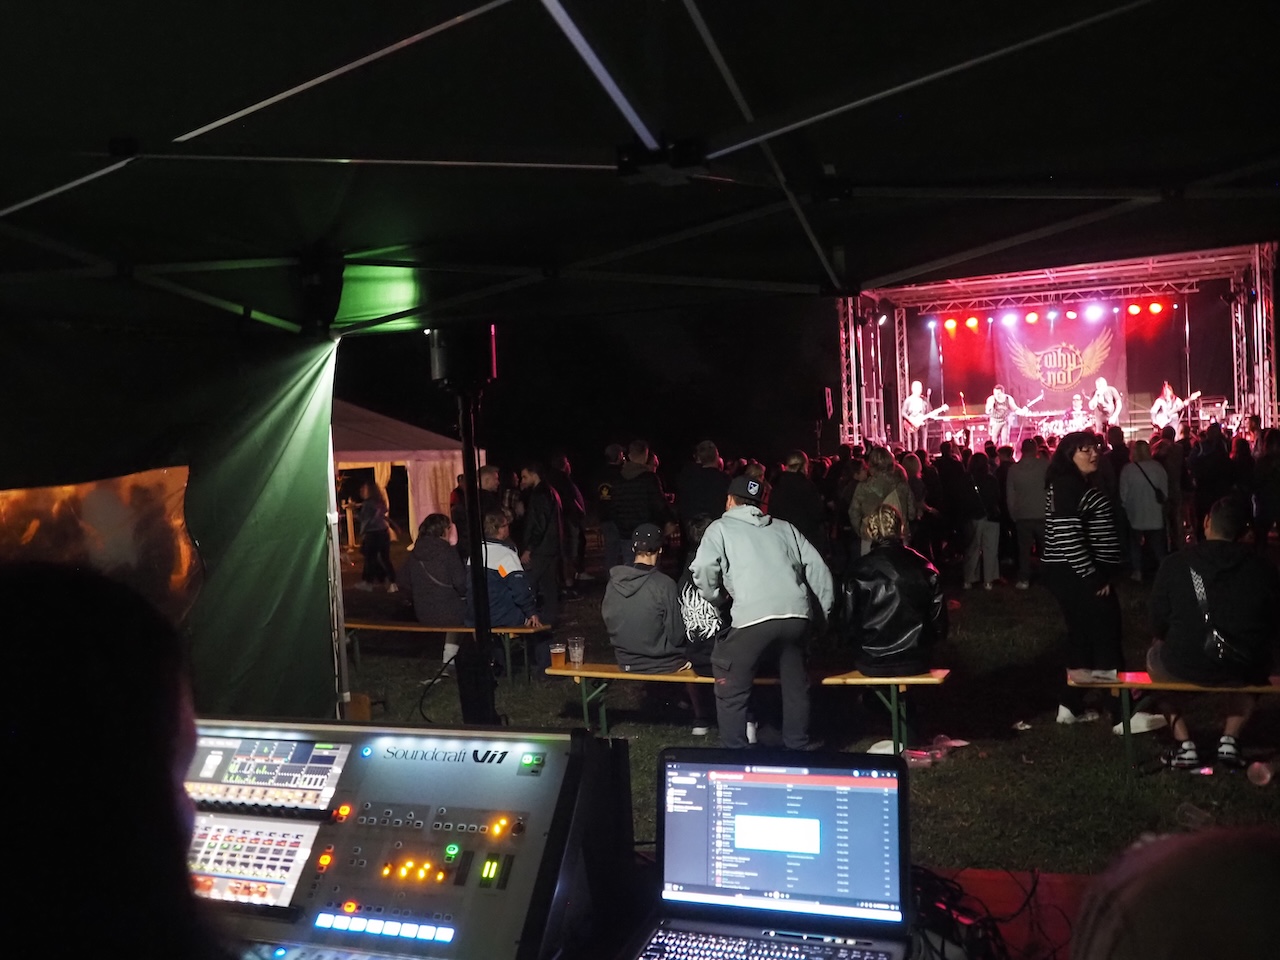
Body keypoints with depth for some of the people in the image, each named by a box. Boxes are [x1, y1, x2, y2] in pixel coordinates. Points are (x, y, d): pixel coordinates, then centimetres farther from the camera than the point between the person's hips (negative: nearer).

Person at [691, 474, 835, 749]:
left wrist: (717, 598, 13)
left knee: (732, 691, 10)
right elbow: (817, 568, 18)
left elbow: (703, 569, -4)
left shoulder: (721, 528, 13)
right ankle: (797, 750, 30)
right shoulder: (784, 528, 24)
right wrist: (824, 610, 22)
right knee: (796, 686, 22)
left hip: (754, 617, -5)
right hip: (797, 614, 5)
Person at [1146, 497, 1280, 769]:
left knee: (1154, 656, 33)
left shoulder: (1175, 563, -5)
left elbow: (1158, 626, 0)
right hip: (1244, 669, 2)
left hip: (1183, 666, -2)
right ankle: (1230, 739, 22)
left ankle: (1184, 744, 20)